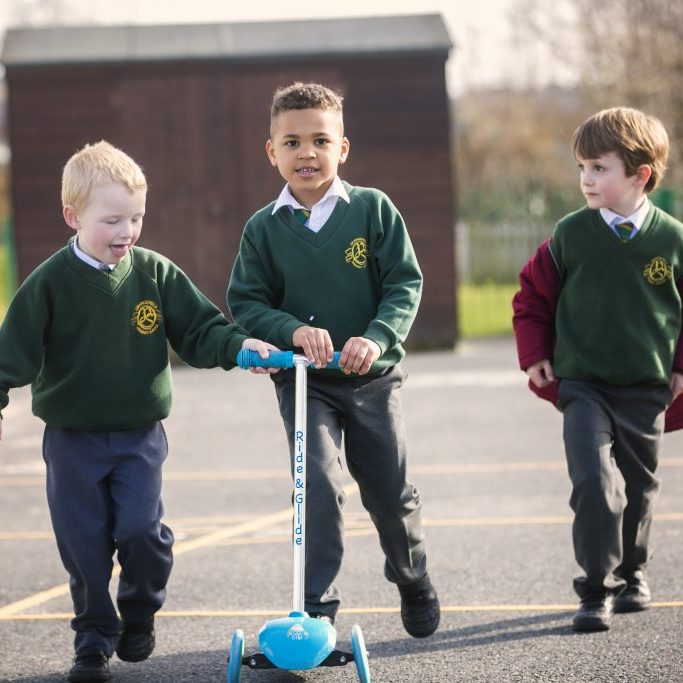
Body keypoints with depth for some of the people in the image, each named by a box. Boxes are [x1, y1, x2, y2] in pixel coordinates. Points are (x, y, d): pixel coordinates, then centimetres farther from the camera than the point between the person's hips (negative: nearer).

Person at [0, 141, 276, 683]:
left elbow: (199, 329, 2)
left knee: (141, 530, -10)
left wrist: (239, 345, -15)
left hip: (140, 434, 1)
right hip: (73, 439, -1)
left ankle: (141, 613, 17)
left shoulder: (156, 274, -2)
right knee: (84, 545, 2)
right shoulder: (51, 283, -9)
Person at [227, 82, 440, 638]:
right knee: (318, 486, -17)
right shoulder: (264, 228, -2)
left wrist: (376, 338, -23)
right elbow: (246, 302, -2)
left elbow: (405, 283, -7)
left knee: (391, 492, 9)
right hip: (301, 381, 0)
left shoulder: (373, 209, -5)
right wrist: (294, 330, -21)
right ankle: (316, 608, -10)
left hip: (372, 376, 0)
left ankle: (414, 582, 37)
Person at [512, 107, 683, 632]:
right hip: (583, 385, -1)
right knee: (595, 480, -15)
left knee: (638, 485, 13)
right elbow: (534, 294, 8)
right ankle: (596, 589, -9)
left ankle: (632, 573, 34)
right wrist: (535, 356, 2)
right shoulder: (570, 235, -4)